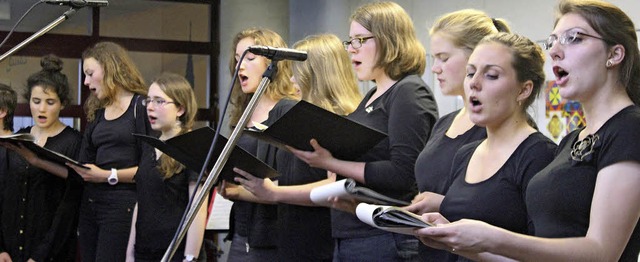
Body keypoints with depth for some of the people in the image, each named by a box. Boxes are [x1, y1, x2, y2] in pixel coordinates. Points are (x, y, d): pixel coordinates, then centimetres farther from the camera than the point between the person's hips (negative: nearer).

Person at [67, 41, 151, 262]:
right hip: (90, 203, 7)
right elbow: (82, 168, 12)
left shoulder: (142, 106, -4)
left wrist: (109, 176, -17)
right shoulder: (97, 113, 19)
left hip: (123, 204, -7)